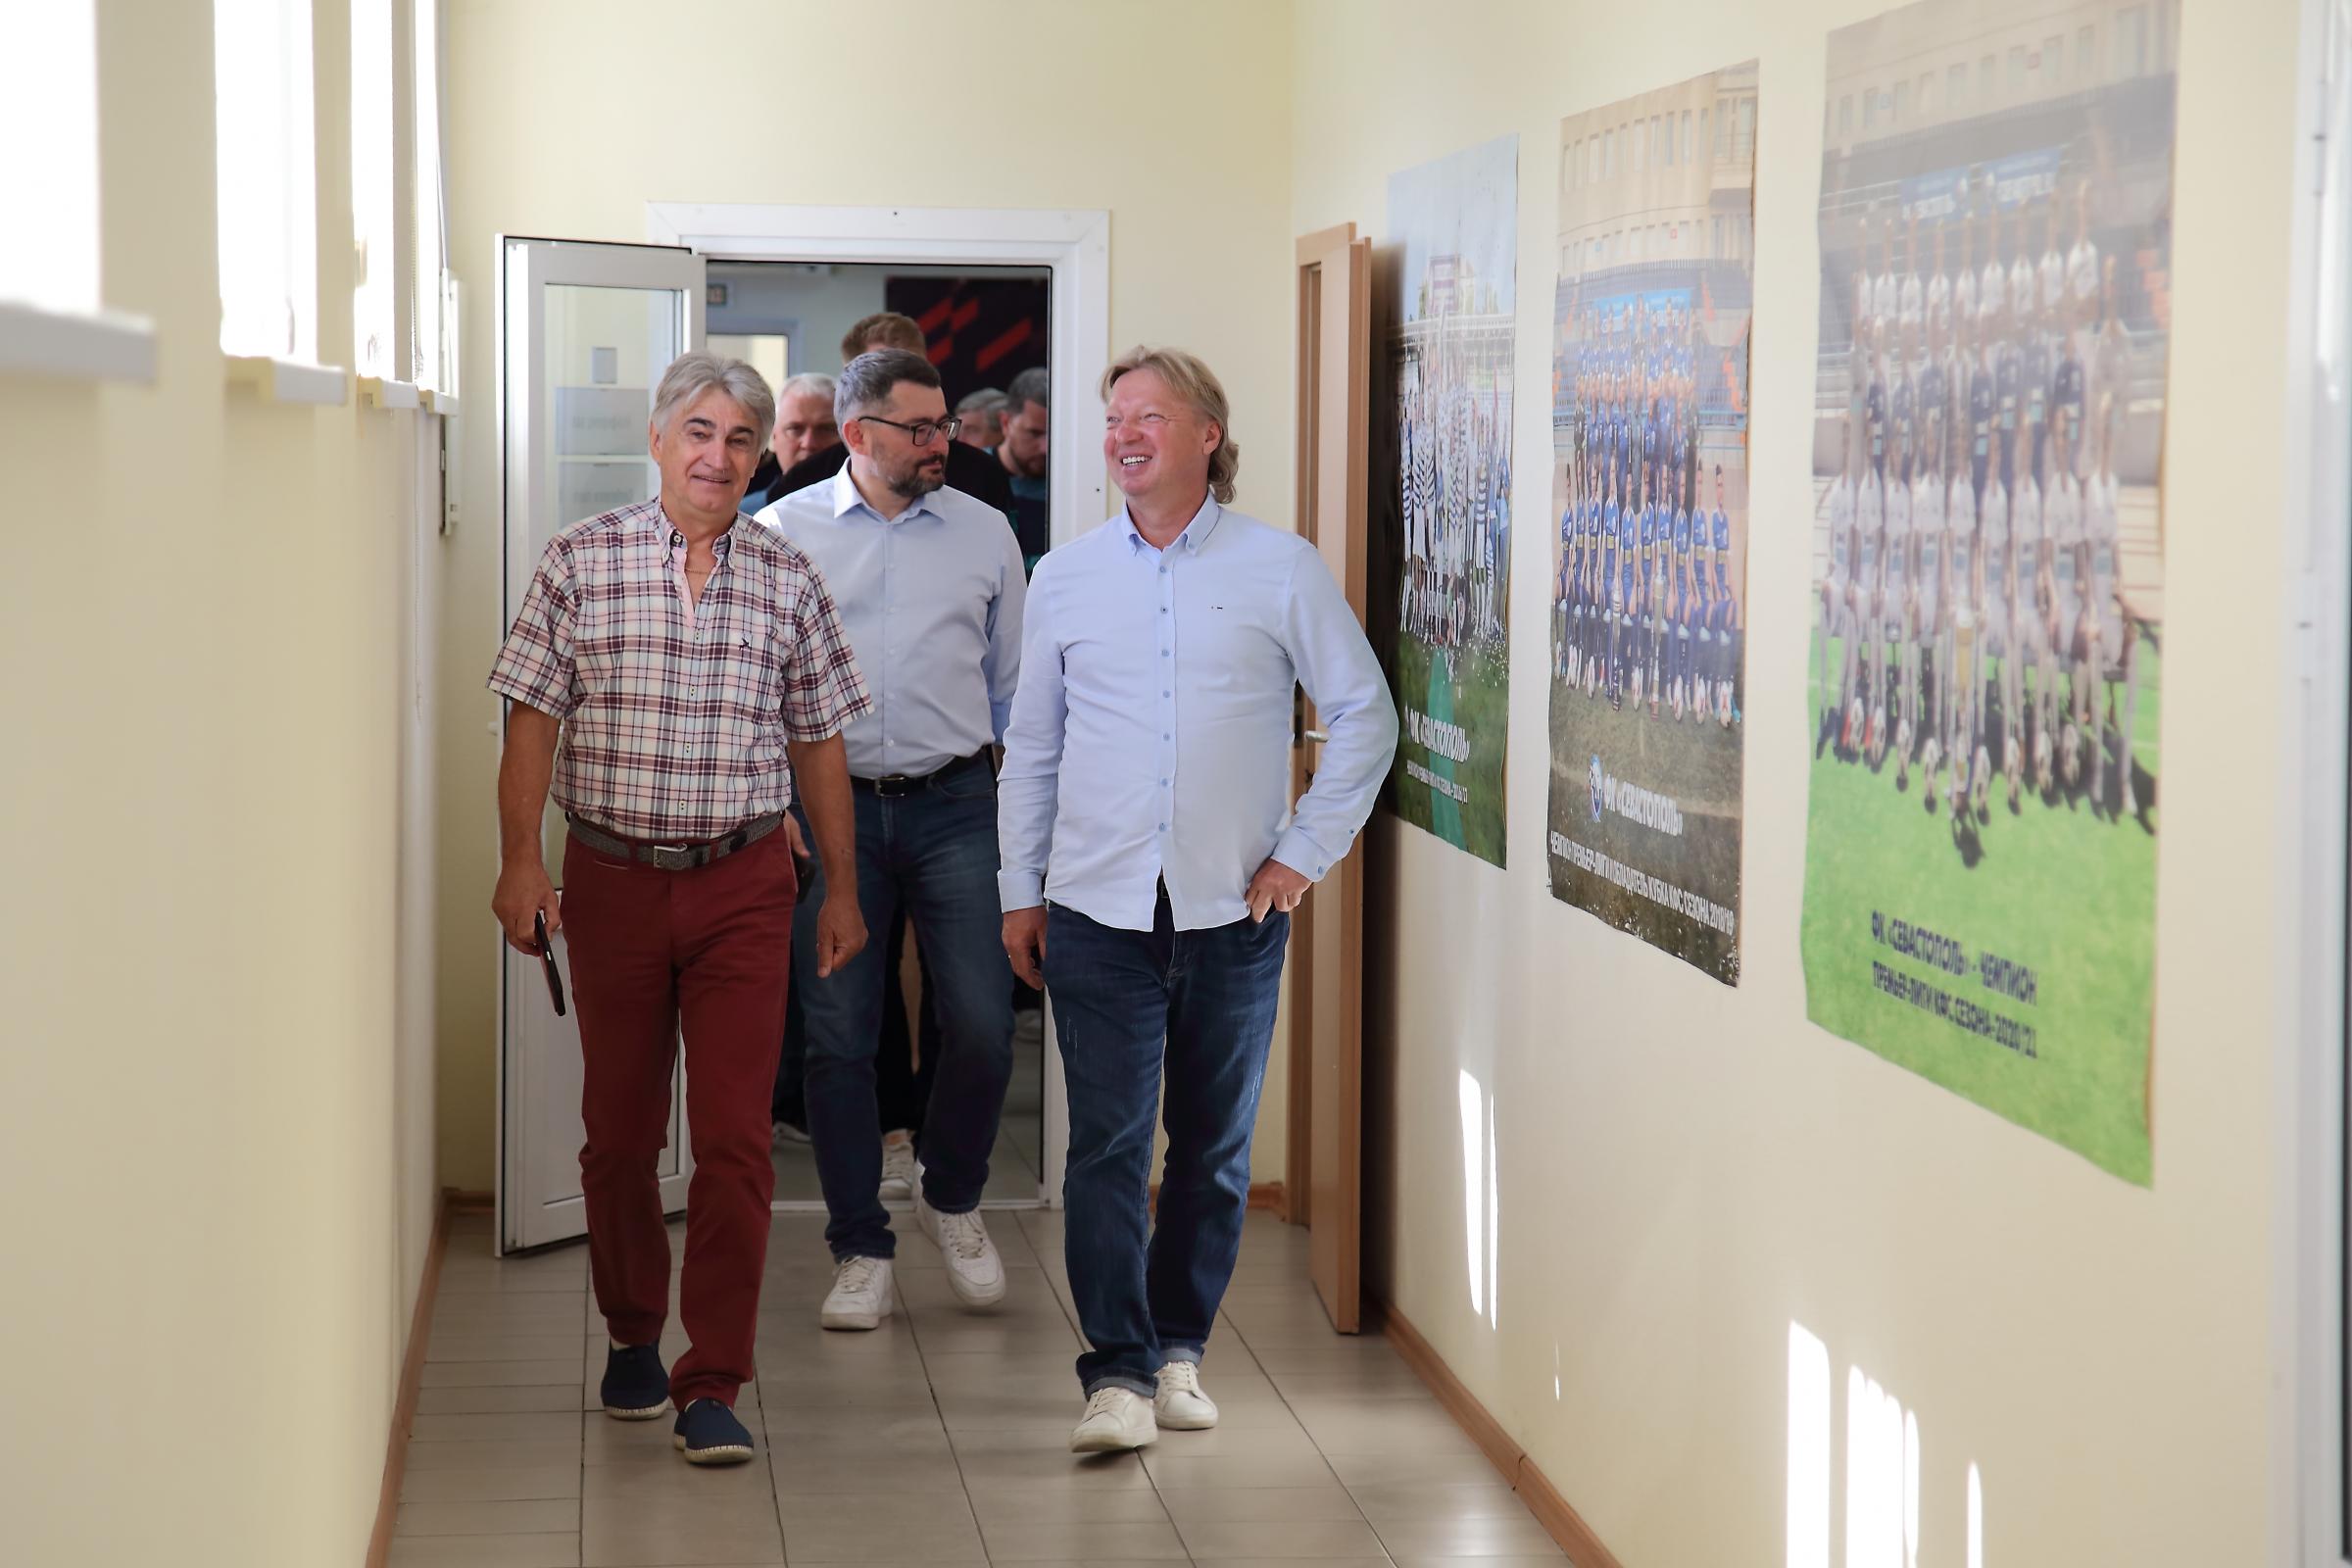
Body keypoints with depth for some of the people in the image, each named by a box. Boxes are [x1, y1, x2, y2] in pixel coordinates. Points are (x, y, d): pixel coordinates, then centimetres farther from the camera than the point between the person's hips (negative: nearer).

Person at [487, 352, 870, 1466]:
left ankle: (713, 1384, -3)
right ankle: (632, 1334, 31)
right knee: (619, 1129, 11)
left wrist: (841, 888, 10)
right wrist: (520, 859, -11)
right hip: (611, 877, 0)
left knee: (735, 1136, -7)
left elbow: (818, 740, 11)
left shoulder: (787, 579, 6)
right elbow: (534, 716, -1)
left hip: (742, 884, 0)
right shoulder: (582, 561, 1)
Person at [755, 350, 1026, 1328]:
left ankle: (951, 1199, 20)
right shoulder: (784, 533, 5)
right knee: (839, 1037, 1)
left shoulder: (984, 534, 9)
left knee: (984, 1026, -7)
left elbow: (1015, 684, 15)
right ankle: (861, 1248, 13)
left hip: (954, 806, 1)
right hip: (831, 807, 0)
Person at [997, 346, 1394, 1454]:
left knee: (1215, 1145, 8)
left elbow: (1364, 716, 6)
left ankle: (1179, 1348, 21)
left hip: (1233, 908, 0)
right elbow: (1030, 746, 15)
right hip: (1098, 908, 1)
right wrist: (1020, 890, 12)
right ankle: (1118, 1374, -8)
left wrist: (1307, 851, 0)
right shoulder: (1066, 578, 8)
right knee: (1107, 1144, -7)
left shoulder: (1282, 570, 1)